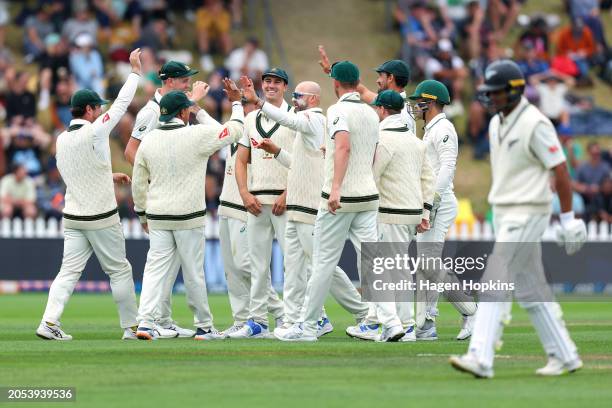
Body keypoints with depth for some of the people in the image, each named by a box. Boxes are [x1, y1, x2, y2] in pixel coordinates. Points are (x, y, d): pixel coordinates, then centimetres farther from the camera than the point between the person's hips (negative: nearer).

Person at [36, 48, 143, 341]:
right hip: (101, 218, -5)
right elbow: (121, 104, -9)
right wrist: (135, 70, 0)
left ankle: (49, 322, -12)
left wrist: (109, 176, 27)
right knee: (119, 270, 6)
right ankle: (131, 326, 12)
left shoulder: (62, 140, 5)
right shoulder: (94, 132, -15)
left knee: (69, 271, 2)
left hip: (73, 218, 6)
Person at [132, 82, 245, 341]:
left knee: (155, 268, 2)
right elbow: (235, 130, 2)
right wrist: (236, 102, 17)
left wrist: (141, 213, 22)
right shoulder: (197, 135, -9)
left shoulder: (148, 141, 3)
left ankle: (145, 322, -13)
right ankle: (204, 327, 16)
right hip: (189, 216, -3)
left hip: (157, 217, 3)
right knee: (193, 272, 5)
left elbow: (138, 182, 10)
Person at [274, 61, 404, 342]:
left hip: (339, 199, -7)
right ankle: (390, 322, -10)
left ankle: (307, 326, 8)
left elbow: (343, 146, -27)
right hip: (368, 196, 7)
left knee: (324, 262, 1)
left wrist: (336, 187, -36)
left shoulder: (339, 110, -10)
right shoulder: (371, 113, 14)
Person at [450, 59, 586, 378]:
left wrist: (568, 218, -14)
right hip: (504, 216, 9)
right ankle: (564, 356, 19)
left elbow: (560, 170, -14)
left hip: (527, 216, -9)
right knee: (529, 288, 12)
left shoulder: (535, 124, -15)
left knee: (495, 282, -15)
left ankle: (480, 359, -18)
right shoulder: (496, 124, 12)